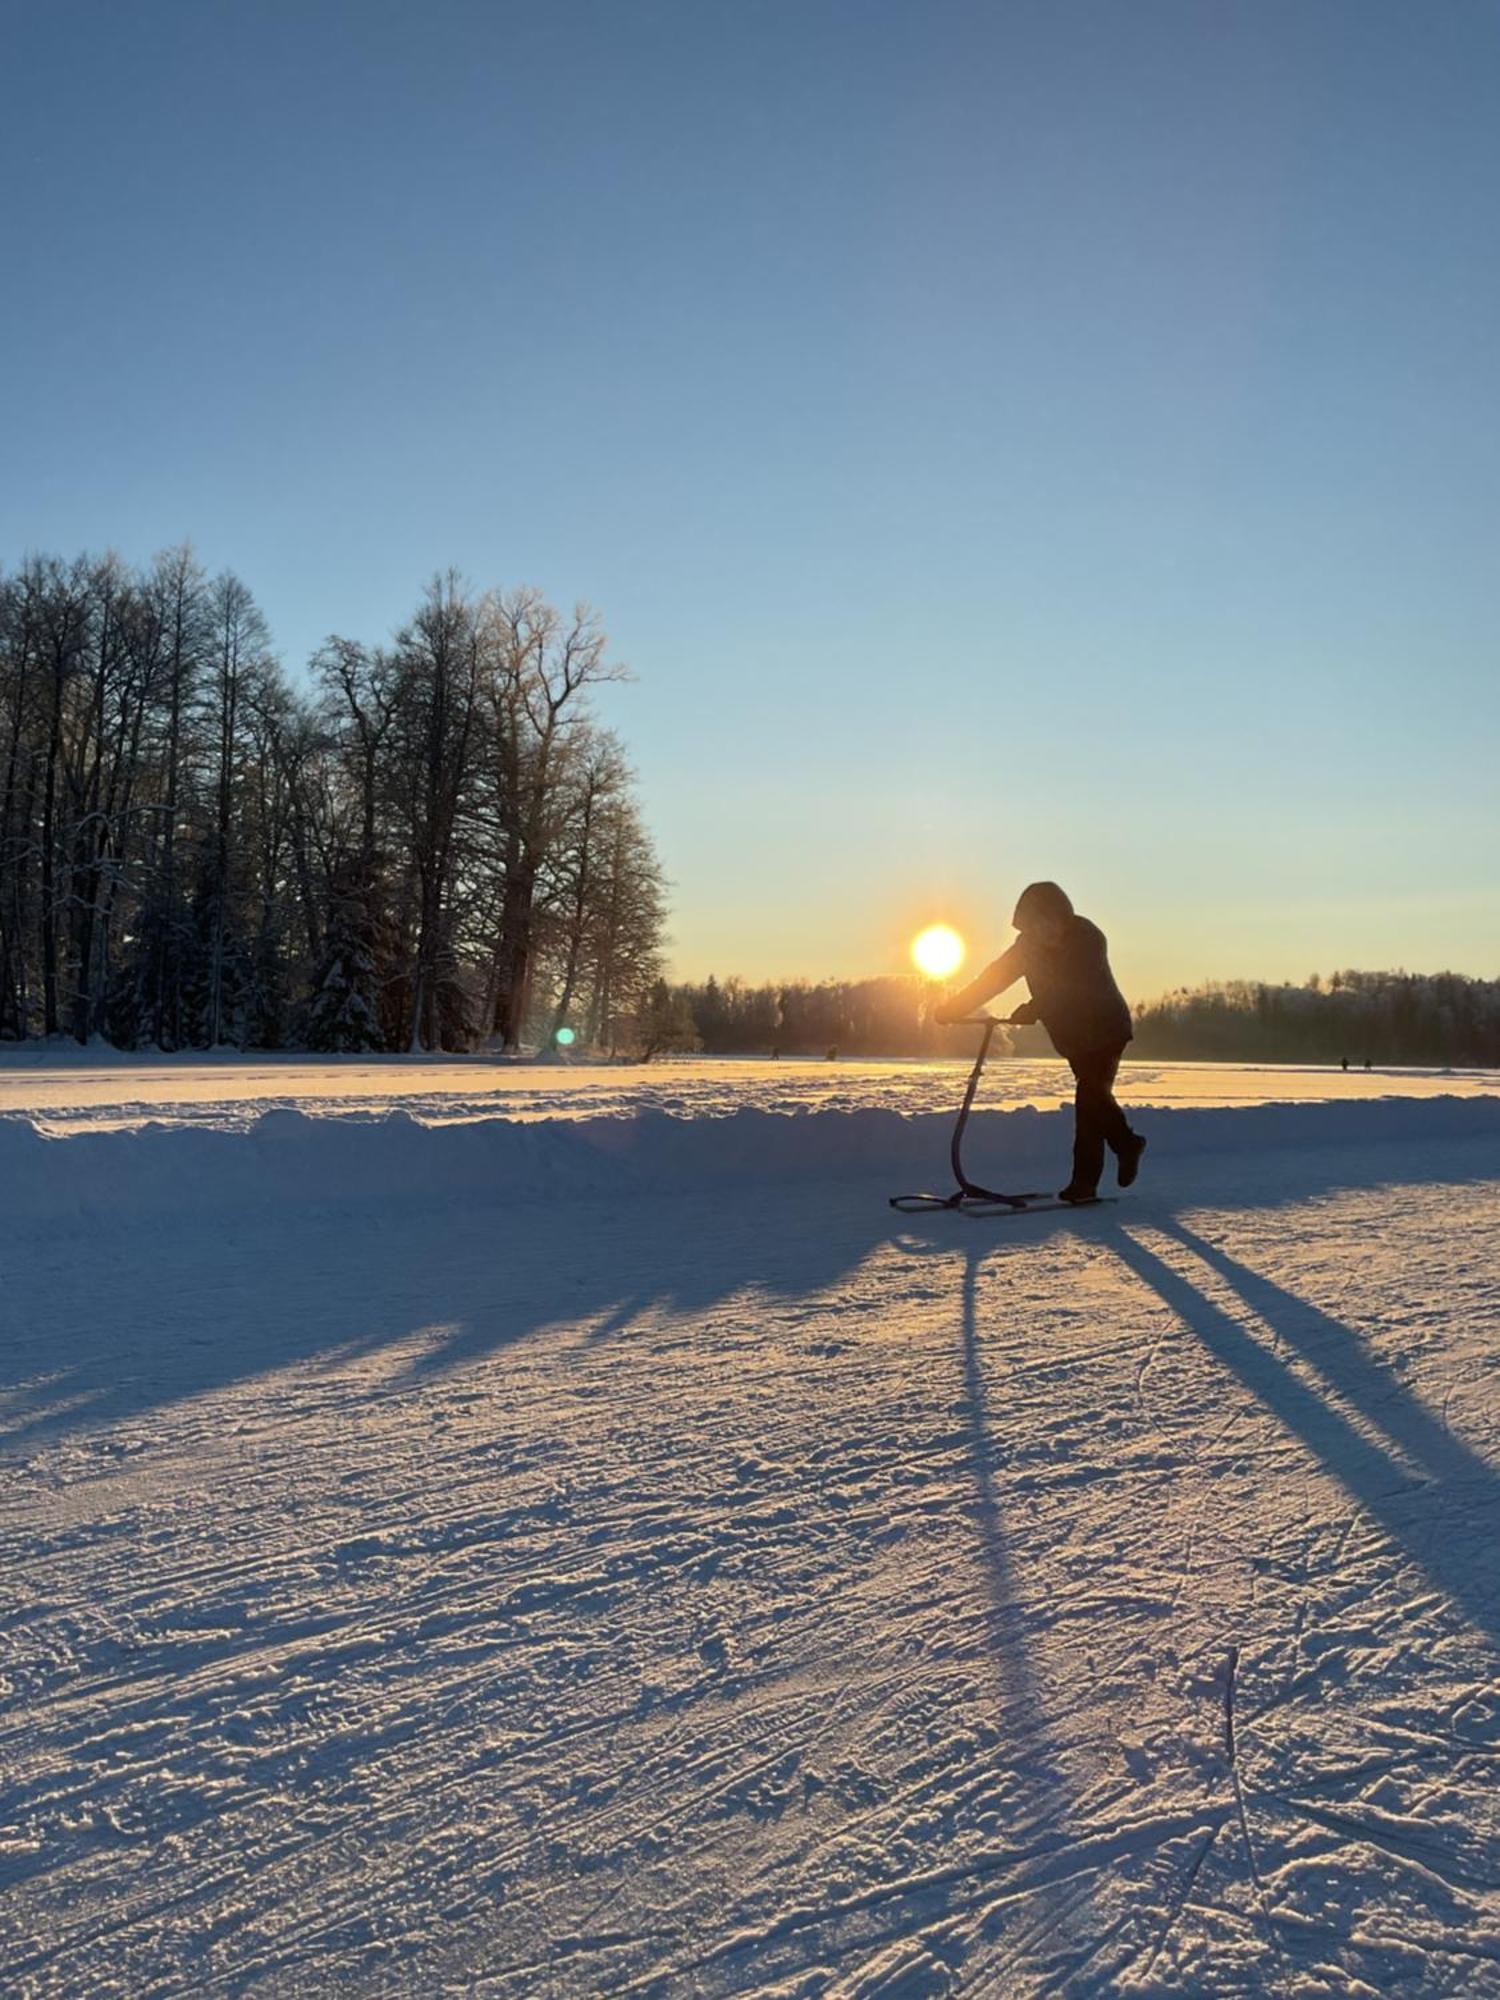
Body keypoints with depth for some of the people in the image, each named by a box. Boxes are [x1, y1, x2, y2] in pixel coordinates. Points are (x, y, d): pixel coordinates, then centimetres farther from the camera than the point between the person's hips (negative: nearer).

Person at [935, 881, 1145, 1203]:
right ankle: (1128, 1145, 31)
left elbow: (1071, 988, -36)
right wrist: (954, 1006, -19)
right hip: (1073, 1034, 7)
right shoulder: (1031, 942, -7)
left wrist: (1032, 1010, -48)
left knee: (1090, 1098, -15)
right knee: (1094, 1096, 12)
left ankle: (1085, 1181, -8)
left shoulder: (1086, 938, -25)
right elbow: (998, 974, -10)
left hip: (1105, 1029, -7)